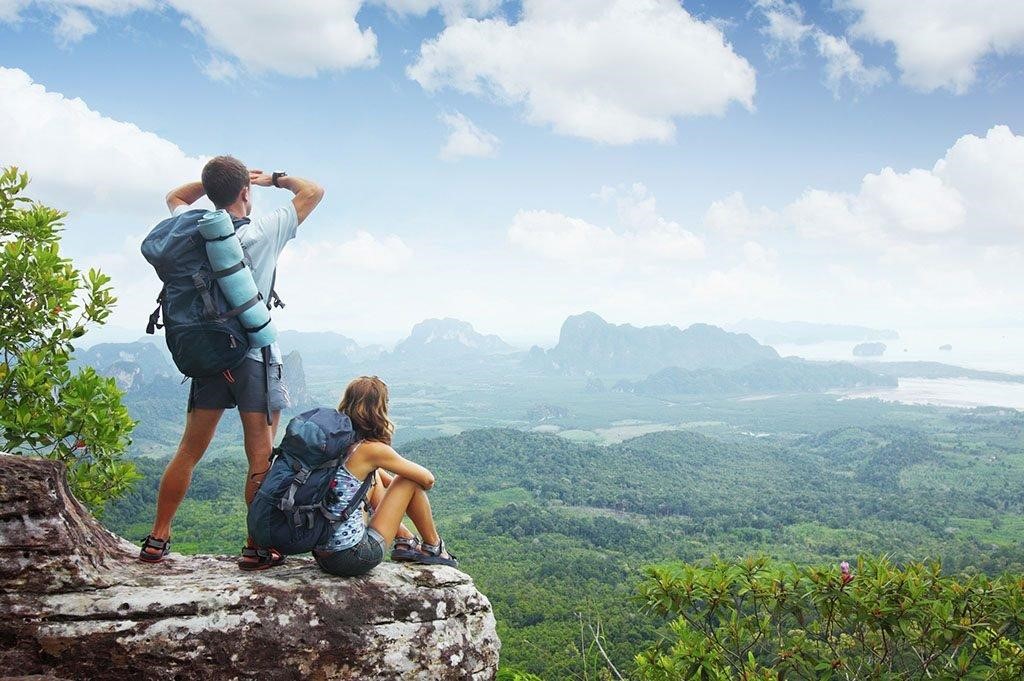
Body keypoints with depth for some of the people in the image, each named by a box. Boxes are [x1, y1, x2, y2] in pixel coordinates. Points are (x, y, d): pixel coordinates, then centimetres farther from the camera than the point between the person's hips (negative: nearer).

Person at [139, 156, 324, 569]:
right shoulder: (264, 231, -8)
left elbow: (175, 197, 27)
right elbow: (314, 191, 1)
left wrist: (214, 179, 17)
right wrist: (276, 178, 14)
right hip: (255, 357, -5)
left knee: (189, 452, 14)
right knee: (260, 457, 1)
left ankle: (157, 539, 19)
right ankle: (257, 548, 4)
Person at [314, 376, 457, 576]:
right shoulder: (372, 449, -15)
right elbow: (427, 479, -2)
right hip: (354, 558, -8)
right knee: (410, 482, 4)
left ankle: (405, 541, 29)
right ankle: (433, 548, 22)